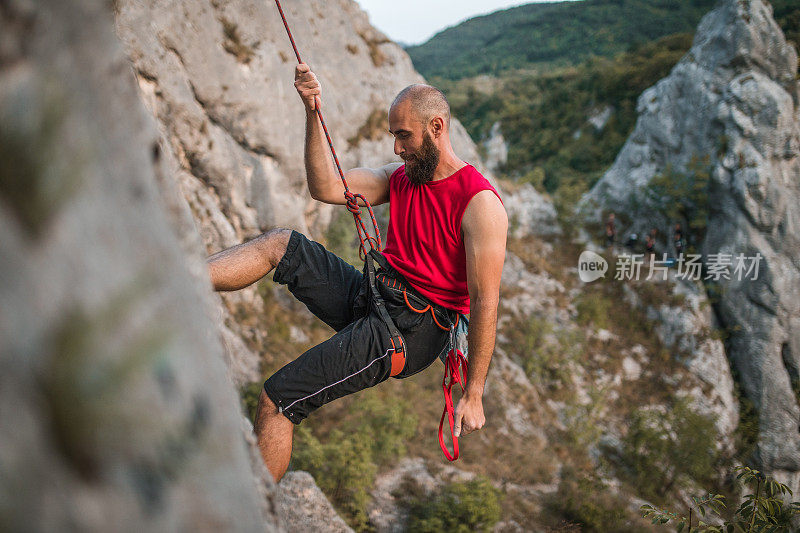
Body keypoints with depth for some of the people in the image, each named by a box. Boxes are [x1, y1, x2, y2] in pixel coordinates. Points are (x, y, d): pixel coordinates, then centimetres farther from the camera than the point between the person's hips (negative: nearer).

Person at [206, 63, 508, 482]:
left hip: (412, 330, -7)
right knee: (280, 243, -7)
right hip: (370, 295, 7)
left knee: (277, 399, -12)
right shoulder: (401, 176, 9)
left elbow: (485, 303, -16)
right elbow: (326, 188, 2)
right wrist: (313, 112, -8)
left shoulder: (480, 204, -15)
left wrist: (473, 396, -16)